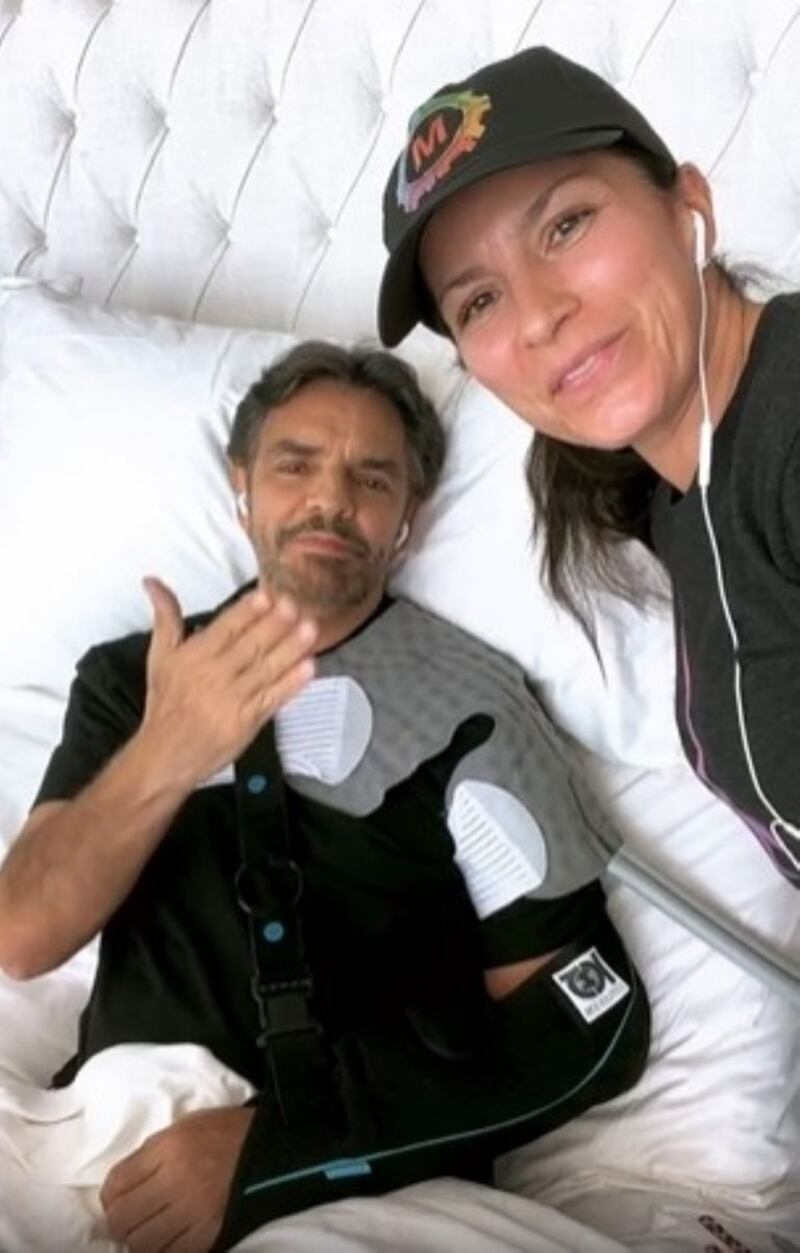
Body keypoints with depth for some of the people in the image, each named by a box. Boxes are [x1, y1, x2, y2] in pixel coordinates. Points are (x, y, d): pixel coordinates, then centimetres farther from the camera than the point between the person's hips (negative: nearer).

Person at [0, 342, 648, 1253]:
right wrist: (162, 756, -21)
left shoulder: (462, 705, -2)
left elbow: (593, 1032, -6)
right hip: (114, 1145, 3)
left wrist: (271, 1149, -15)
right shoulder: (127, 679, 9)